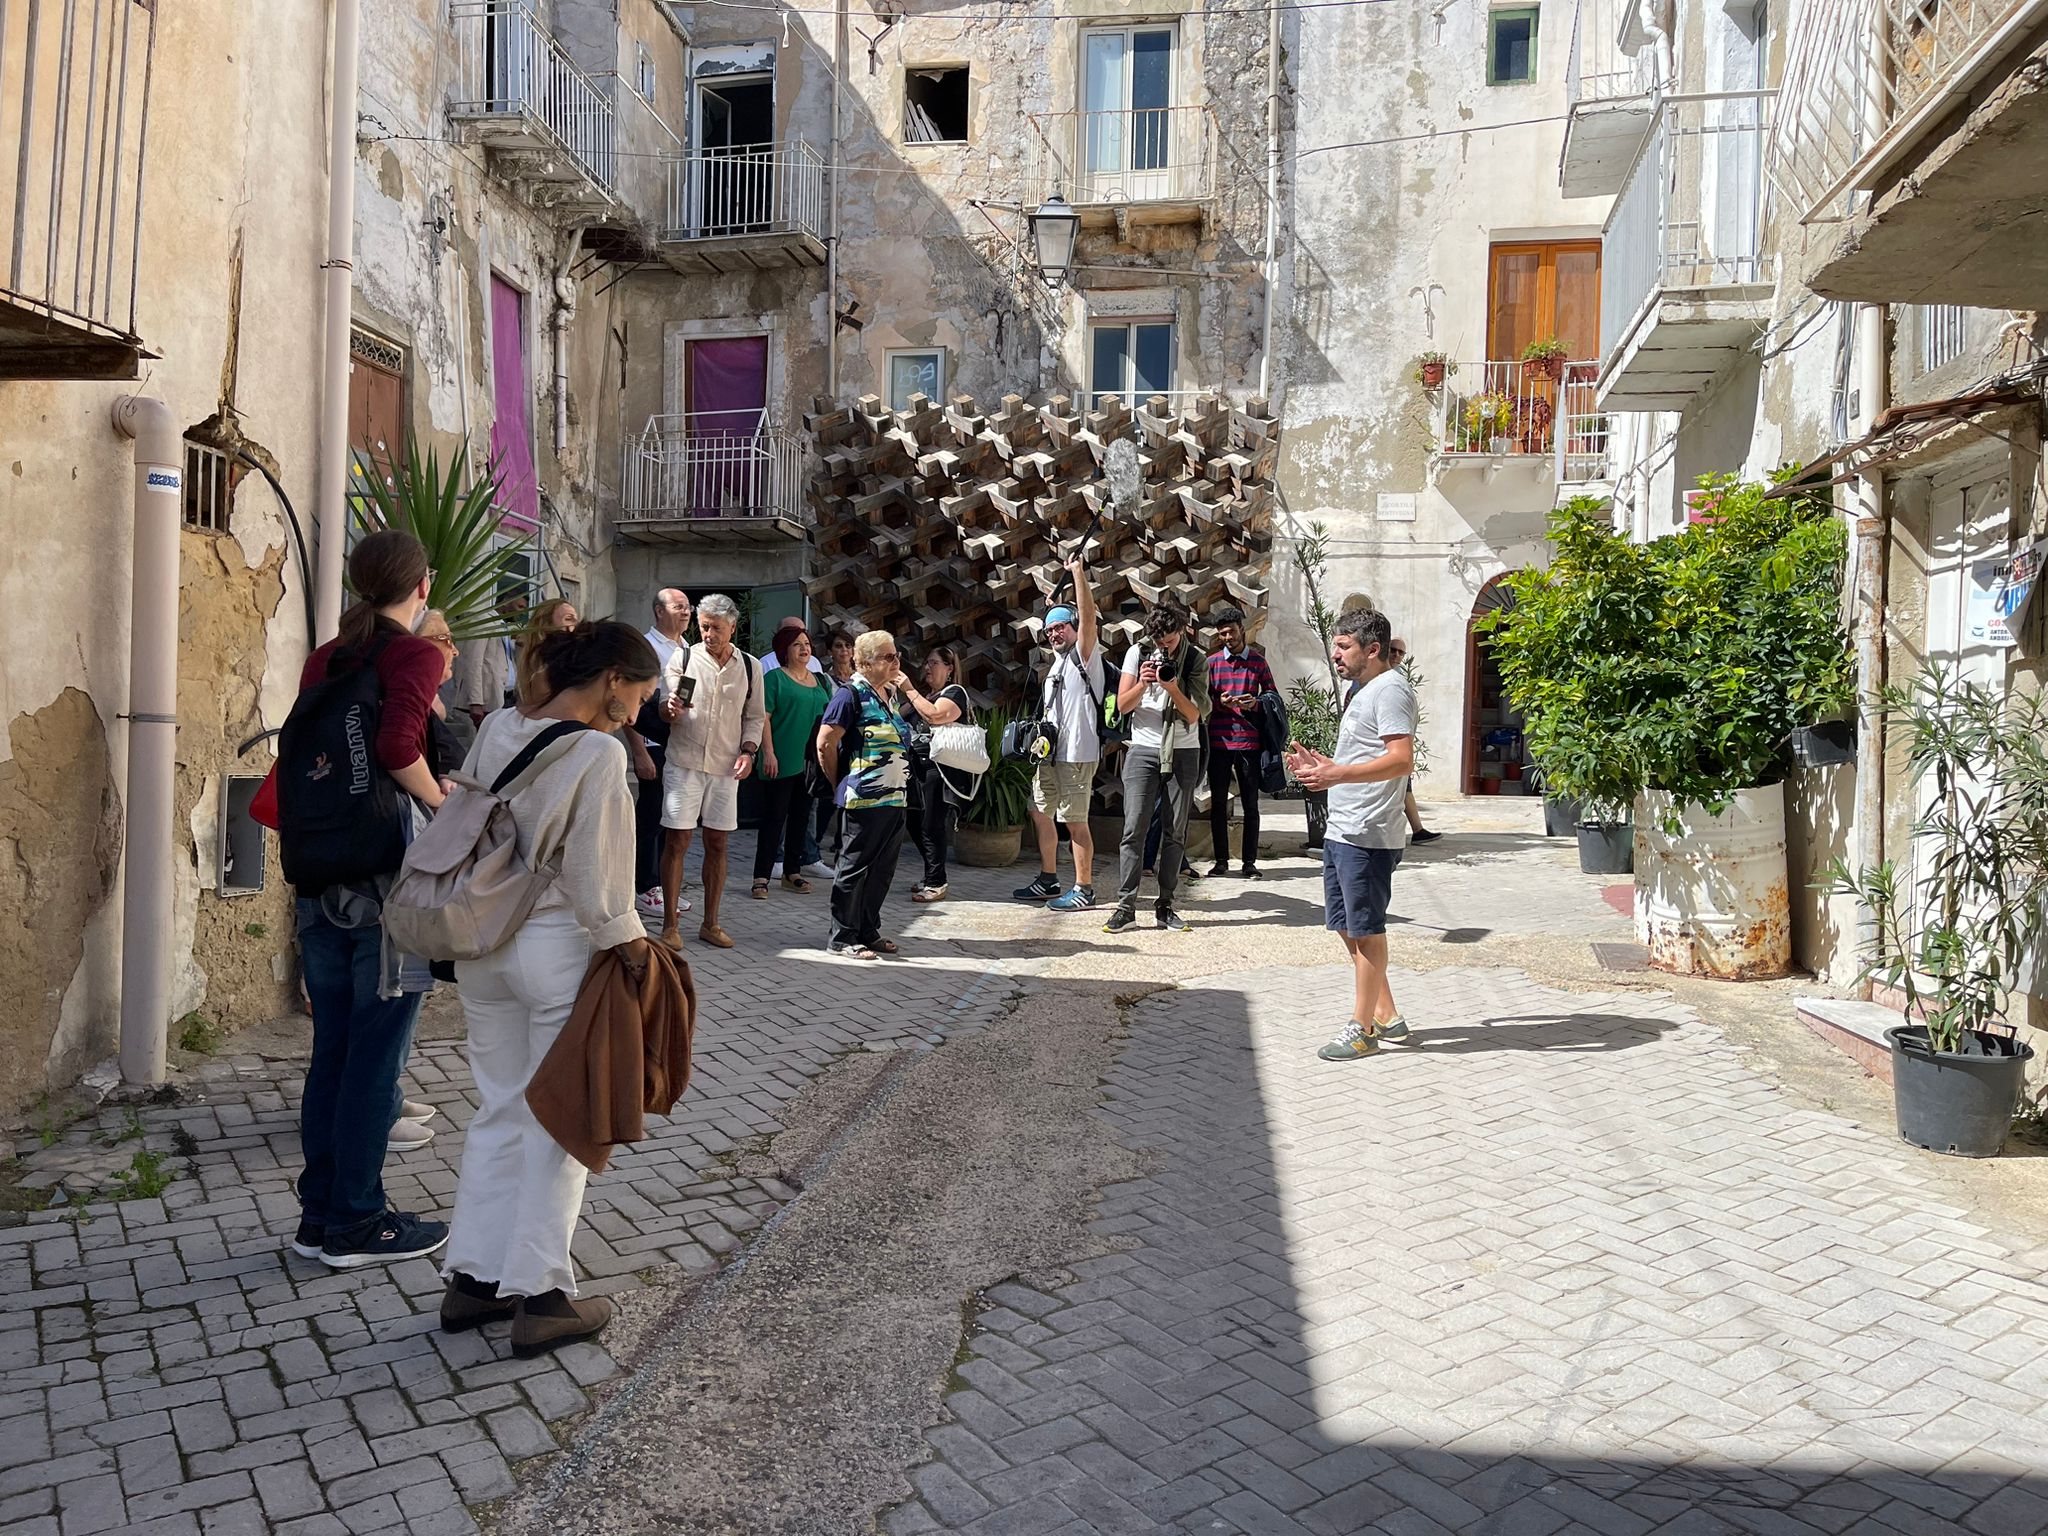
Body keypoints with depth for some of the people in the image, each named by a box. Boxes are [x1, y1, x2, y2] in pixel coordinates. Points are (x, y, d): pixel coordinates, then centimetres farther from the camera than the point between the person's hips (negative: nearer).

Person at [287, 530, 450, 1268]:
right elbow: (399, 745, -24)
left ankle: (319, 1215, 24)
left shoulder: (323, 660, 11)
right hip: (388, 877, -7)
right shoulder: (415, 654, -9)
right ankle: (357, 1223, 12)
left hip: (321, 877, 7)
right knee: (376, 1054, 3)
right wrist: (441, 801, -9)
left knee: (332, 1050, 15)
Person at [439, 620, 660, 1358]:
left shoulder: (497, 727, 3)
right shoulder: (599, 752, -18)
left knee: (499, 1109, 18)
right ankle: (539, 1297, 14)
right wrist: (630, 941, -4)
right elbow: (595, 877, -17)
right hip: (557, 946, -7)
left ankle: (471, 1279, 26)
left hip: (481, 939, 7)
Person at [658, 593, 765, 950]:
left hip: (725, 769, 2)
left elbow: (755, 717, 13)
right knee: (677, 841, -2)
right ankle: (670, 924, 7)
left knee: (717, 845, 7)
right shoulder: (682, 659, 0)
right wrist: (671, 710, -24)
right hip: (684, 763, -2)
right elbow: (663, 710, 0)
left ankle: (710, 923, 17)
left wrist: (748, 751, -2)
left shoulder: (750, 667, 7)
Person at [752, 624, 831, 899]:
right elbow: (763, 717, -10)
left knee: (801, 816, 12)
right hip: (782, 762, -6)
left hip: (810, 762, 6)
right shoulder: (774, 678, -4)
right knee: (774, 817, -5)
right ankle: (761, 877, -1)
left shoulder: (820, 681, 15)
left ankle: (792, 872, 21)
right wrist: (768, 753, -17)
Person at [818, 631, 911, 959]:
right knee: (855, 867, 0)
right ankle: (842, 938, 9)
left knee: (883, 869, 13)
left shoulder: (890, 694, 14)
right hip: (865, 798, -8)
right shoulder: (851, 695, -11)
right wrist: (841, 783, -2)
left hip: (895, 797, 8)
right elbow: (825, 744, -11)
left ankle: (868, 932, 24)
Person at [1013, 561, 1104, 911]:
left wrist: (1078, 571, -21)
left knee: (1075, 820, -7)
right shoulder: (1057, 663, 21)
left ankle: (1084, 889, 0)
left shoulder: (1084, 655, -5)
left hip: (1076, 754, -9)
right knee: (1041, 813, 15)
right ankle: (1048, 881, 25)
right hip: (1050, 753, 10)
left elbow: (1088, 616, -20)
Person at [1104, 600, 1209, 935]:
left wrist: (1173, 688, -21)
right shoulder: (1138, 653, 1)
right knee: (1134, 829, -7)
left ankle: (1165, 905, 10)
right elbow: (1122, 706, -1)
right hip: (1143, 750, 0)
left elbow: (1193, 715, -5)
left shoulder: (1196, 660, 0)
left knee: (1175, 832, 3)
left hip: (1183, 753, 0)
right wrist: (1142, 684, -19)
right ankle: (1126, 907, -6)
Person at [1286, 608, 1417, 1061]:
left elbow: (1402, 760, -25)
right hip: (1342, 829, 10)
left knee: (1366, 929, -1)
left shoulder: (1390, 689, -13)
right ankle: (1386, 1017, 25)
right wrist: (1319, 764, 17)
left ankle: (1362, 1028, 9)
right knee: (1348, 927, 14)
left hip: (1368, 833, -10)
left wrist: (1337, 775, -31)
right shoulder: (1362, 690, 20)